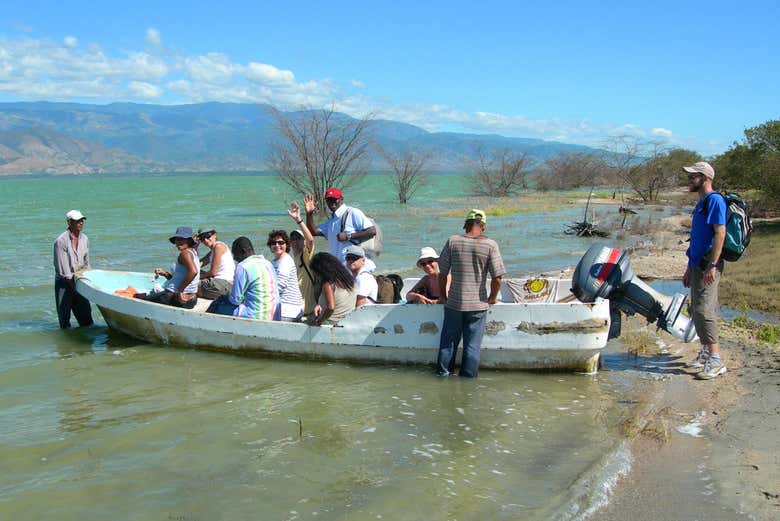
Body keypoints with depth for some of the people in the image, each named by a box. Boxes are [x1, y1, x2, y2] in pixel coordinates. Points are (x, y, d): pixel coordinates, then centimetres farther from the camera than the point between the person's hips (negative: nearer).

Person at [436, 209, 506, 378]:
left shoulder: (453, 241, -5)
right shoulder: (490, 245, -8)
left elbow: (442, 273, -1)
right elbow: (497, 278, -11)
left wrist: (442, 295, 13)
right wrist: (493, 298, 6)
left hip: (453, 303, 1)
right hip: (478, 304, -1)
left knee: (449, 340, 17)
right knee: (472, 345, 9)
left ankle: (443, 371, 27)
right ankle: (468, 377, 16)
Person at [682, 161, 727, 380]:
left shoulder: (715, 200, -11)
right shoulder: (701, 203, 19)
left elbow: (720, 233, -19)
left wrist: (712, 265, -25)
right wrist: (690, 268, 24)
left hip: (708, 266, -10)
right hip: (698, 265, 10)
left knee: (704, 311, -14)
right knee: (697, 311, 14)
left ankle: (716, 360, -12)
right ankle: (705, 353, 24)